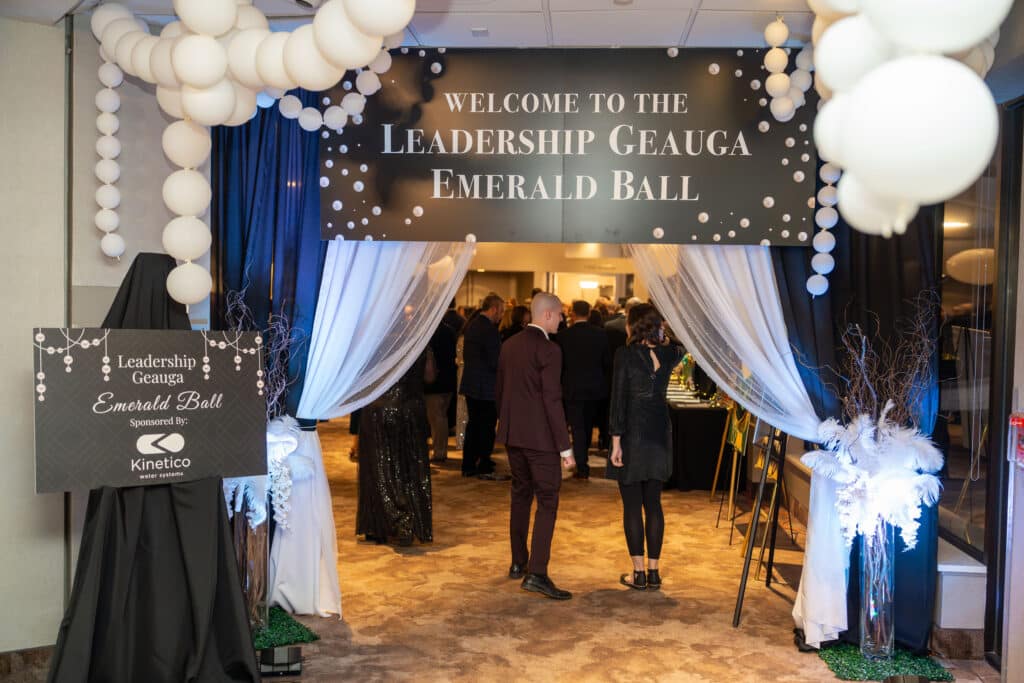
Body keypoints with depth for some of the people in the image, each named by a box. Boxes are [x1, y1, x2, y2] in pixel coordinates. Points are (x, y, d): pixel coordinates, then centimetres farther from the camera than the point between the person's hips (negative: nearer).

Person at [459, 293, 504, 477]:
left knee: (473, 424, 15)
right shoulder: (489, 329, -20)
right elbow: (495, 361, -19)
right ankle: (484, 467, 7)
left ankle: (468, 466, 20)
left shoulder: (471, 325, 8)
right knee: (487, 427, 1)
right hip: (486, 386, -9)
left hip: (470, 384, 9)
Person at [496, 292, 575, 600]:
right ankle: (537, 573, -8)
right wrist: (564, 446, -15)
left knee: (521, 495, 18)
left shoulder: (510, 344, 8)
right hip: (540, 436, -8)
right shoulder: (548, 349, -16)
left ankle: (518, 563, 27)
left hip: (512, 434, 8)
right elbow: (552, 400, -19)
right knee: (547, 502, -3)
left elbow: (499, 389, 15)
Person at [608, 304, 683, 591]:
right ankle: (653, 572, 14)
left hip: (632, 435, -5)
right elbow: (680, 351, 30)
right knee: (653, 503, 11)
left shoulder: (625, 355, -11)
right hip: (659, 434, 5)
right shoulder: (668, 354, 2)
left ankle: (638, 573, 7)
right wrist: (664, 337, 15)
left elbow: (619, 400, -13)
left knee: (632, 505, 3)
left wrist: (616, 441, -11)